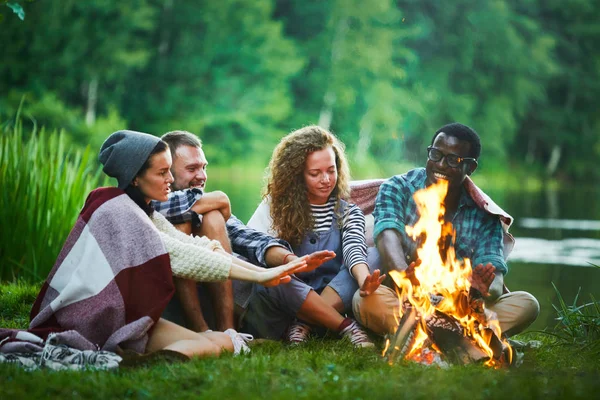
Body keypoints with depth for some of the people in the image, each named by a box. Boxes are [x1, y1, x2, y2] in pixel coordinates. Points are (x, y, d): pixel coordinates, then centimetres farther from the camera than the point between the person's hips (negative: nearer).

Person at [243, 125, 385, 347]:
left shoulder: (348, 213, 9)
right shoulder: (278, 204, 7)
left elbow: (354, 251, -11)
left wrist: (364, 281, -35)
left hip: (333, 302, 1)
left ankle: (303, 324, -30)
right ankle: (348, 328, -28)